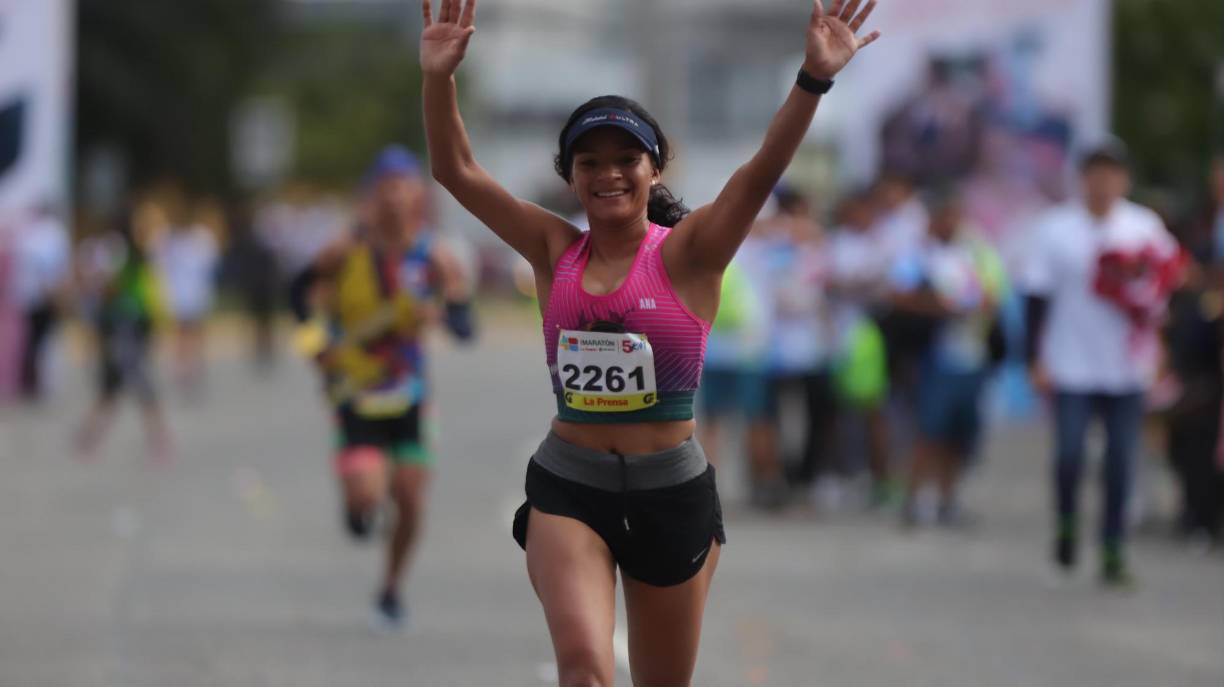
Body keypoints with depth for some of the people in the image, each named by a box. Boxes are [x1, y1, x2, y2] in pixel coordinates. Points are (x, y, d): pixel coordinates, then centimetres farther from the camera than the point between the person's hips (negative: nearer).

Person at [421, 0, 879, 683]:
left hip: (672, 491, -1)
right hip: (568, 486, 1)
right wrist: (441, 78, -17)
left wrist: (814, 79, -35)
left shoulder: (686, 254, -6)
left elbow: (762, 173, -20)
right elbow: (458, 171, -2)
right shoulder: (556, 250, 2)